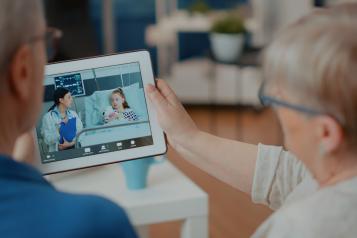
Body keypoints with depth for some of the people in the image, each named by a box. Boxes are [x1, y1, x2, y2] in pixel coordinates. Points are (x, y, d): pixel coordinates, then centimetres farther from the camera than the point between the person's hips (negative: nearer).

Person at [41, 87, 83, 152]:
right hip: (57, 152, -3)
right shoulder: (48, 117, -2)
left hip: (75, 150, 3)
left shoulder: (73, 114, 12)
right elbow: (48, 140, -9)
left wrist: (71, 143, -14)